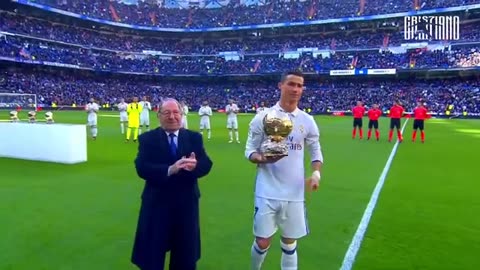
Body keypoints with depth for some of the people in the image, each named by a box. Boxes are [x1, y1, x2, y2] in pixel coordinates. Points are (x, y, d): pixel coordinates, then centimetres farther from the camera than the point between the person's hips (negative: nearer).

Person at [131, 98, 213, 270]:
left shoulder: (194, 137, 3)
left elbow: (206, 164, -6)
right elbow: (141, 168, -16)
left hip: (186, 204, 2)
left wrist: (195, 165, -30)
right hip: (157, 204, -2)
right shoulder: (147, 138, -3)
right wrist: (170, 169, -30)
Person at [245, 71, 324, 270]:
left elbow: (316, 151, 11)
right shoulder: (263, 117, -6)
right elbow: (249, 151, -2)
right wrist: (262, 158, -23)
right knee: (262, 242, 6)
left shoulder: (307, 121, 2)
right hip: (268, 192, -2)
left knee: (290, 243, 14)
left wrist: (316, 174, -7)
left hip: (294, 193, 3)